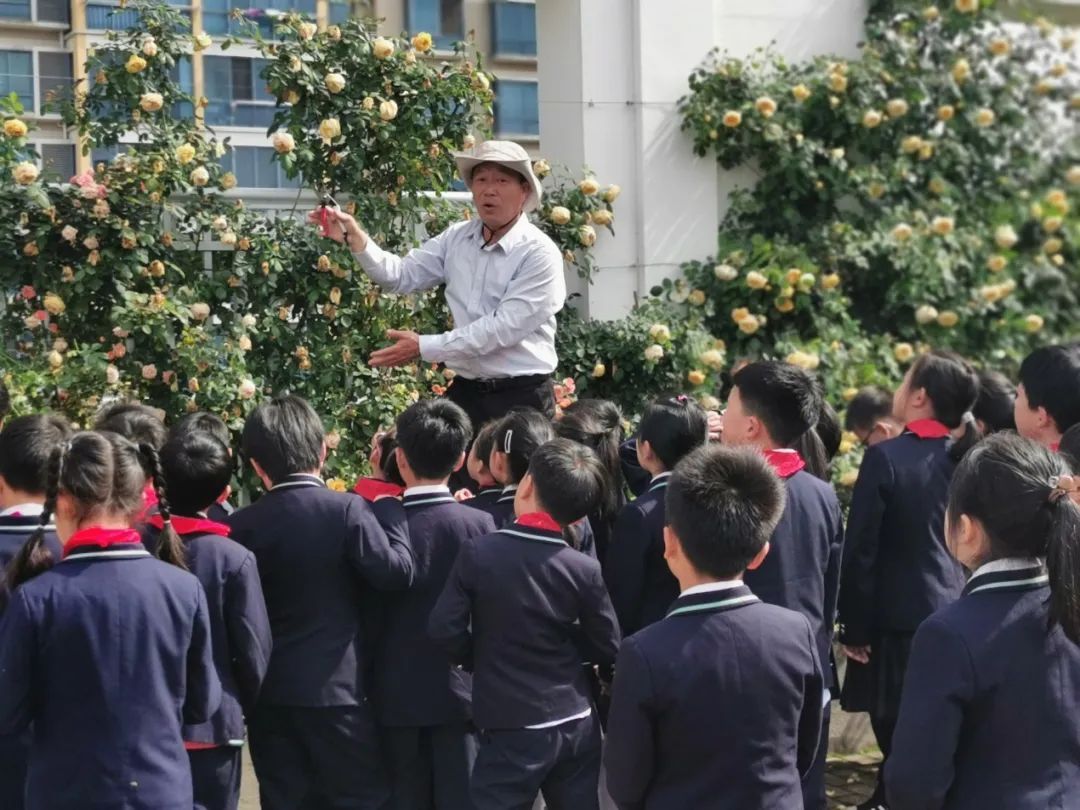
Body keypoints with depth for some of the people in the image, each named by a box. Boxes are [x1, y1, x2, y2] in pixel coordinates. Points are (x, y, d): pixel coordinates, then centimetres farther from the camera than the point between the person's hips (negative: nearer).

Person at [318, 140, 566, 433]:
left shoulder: (540, 254, -13)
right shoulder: (457, 238, 7)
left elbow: (503, 327, -19)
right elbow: (401, 275, 4)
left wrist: (425, 348, -20)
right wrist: (356, 239, -13)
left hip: (521, 397, -5)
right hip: (465, 391, 5)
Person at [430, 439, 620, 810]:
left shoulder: (478, 552, -11)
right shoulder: (585, 569, -6)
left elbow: (445, 629, -10)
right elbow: (608, 648, 1)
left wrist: (483, 660, 8)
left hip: (511, 728, -3)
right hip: (576, 723, 3)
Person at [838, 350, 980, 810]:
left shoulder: (887, 457, -12)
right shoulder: (964, 459, 4)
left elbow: (861, 551, -12)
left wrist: (853, 628, -6)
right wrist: (964, 609, 17)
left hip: (899, 623, -6)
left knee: (897, 737, 1)